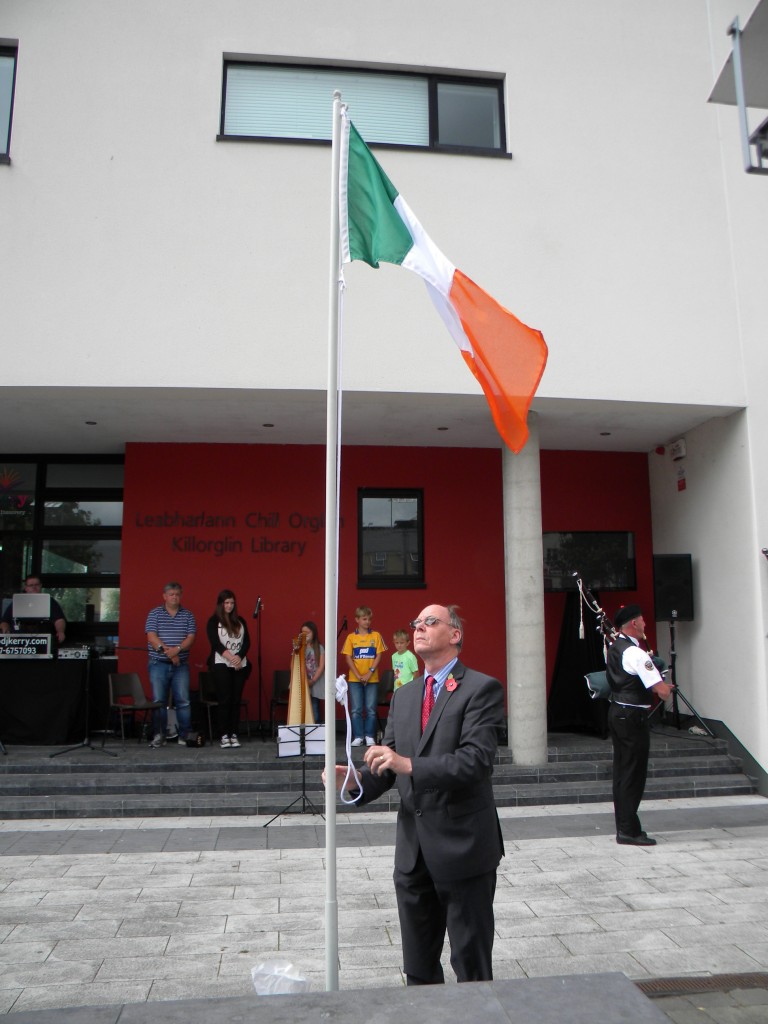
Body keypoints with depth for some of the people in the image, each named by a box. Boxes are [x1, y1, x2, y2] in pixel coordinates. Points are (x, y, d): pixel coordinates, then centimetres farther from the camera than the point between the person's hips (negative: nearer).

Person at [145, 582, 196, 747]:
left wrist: (177, 649, -18)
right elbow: (151, 637, -6)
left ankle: (185, 735, 5)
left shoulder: (187, 615, 9)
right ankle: (159, 735, 8)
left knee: (183, 701, -2)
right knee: (158, 701, -1)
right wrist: (167, 651, -16)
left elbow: (191, 637, 0)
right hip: (159, 664, -1)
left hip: (181, 665, 1)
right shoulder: (155, 613, 5)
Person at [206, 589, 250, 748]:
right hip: (221, 665, -3)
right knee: (224, 700, -8)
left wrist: (239, 656, -11)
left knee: (236, 700, 1)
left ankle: (234, 734, 5)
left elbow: (247, 642, 7)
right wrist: (231, 658, -18)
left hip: (240, 665, 3)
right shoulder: (214, 621, 3)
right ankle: (224, 735, -3)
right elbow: (215, 643, -8)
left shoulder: (240, 621, 14)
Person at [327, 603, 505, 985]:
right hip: (413, 850, 6)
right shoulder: (402, 696, 11)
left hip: (462, 845, -6)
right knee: (418, 968, 19)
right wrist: (356, 781, -11)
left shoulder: (482, 689, -10)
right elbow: (391, 765, 9)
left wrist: (410, 765, -31)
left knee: (471, 964, 9)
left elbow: (477, 761, -22)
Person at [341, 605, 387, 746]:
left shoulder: (376, 636, 3)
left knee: (371, 709, 2)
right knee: (356, 710, 2)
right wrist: (358, 676, -10)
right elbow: (348, 658, 0)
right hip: (354, 679, 0)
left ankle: (370, 736, 11)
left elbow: (378, 656, 0)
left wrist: (369, 673, -11)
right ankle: (358, 737, 10)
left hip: (372, 679, 0)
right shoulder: (351, 637, 3)